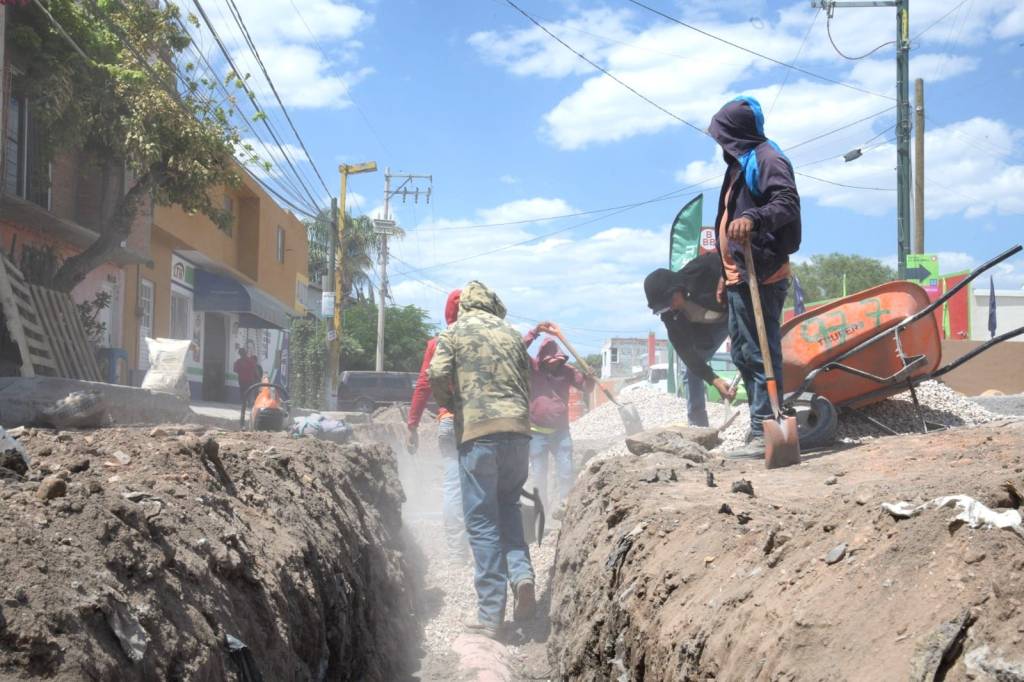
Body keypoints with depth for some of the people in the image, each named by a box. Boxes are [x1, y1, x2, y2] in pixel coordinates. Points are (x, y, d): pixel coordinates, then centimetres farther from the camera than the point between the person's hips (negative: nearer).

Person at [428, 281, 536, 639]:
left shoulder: (454, 333, 6)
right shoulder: (512, 334, 18)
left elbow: (437, 375, -7)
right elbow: (527, 384, 16)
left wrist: (451, 405, 10)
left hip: (477, 433, -4)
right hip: (518, 431, 4)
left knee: (482, 522, 1)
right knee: (508, 507, 22)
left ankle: (490, 615, 1)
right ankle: (523, 575, -1)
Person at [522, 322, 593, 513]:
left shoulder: (566, 371, 3)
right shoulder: (532, 368, -5)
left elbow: (587, 386, 5)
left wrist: (589, 374, -16)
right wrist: (534, 332, -26)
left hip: (560, 431, 2)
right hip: (537, 433, -2)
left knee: (566, 474, -1)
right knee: (539, 476, 5)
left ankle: (564, 507, 8)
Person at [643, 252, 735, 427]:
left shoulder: (702, 268, -38)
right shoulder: (670, 317, -24)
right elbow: (687, 354, -23)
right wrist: (715, 380, -32)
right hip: (709, 327, 4)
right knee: (693, 370, -3)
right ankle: (697, 425, 8)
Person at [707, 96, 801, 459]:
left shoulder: (766, 158, -5)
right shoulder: (739, 164, 26)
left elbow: (787, 202, -21)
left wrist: (753, 218, -38)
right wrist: (725, 275, 27)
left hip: (761, 277, -11)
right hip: (739, 278, 11)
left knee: (760, 353, -13)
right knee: (743, 353, 13)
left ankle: (764, 433, -14)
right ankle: (759, 426, 19)